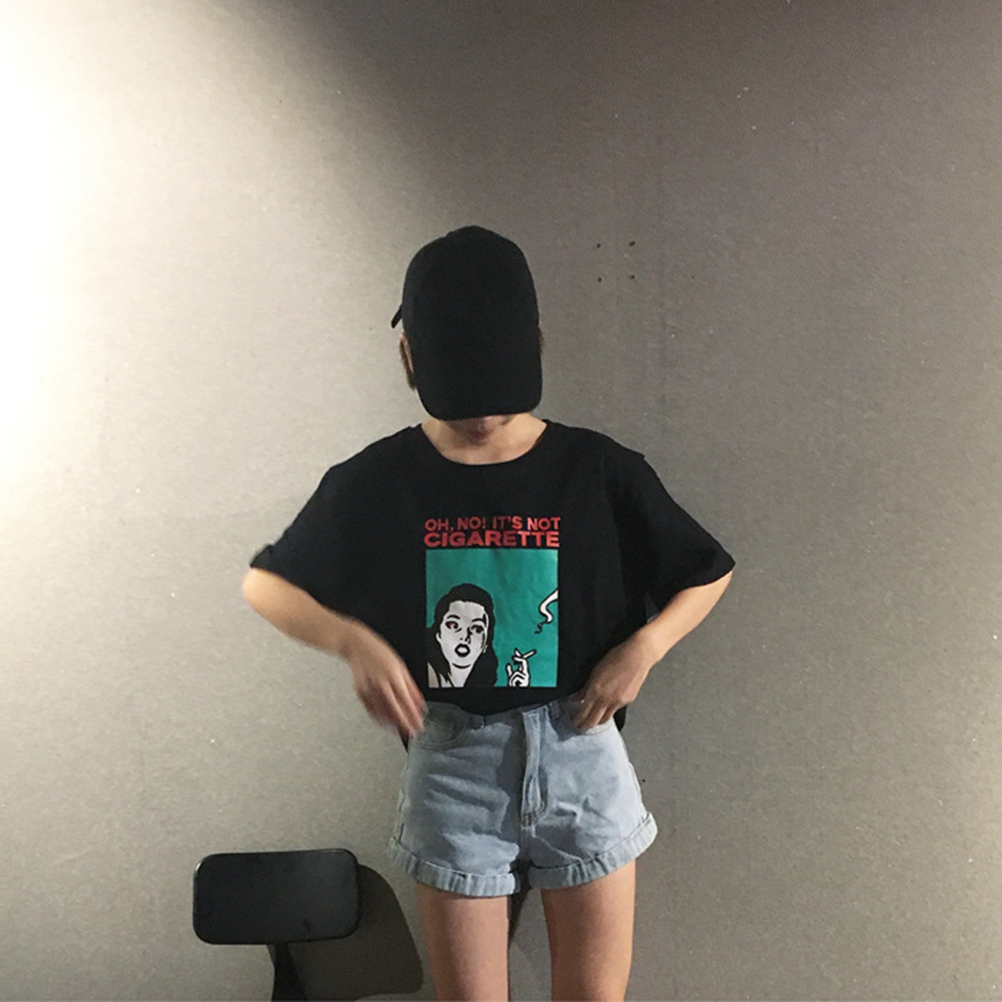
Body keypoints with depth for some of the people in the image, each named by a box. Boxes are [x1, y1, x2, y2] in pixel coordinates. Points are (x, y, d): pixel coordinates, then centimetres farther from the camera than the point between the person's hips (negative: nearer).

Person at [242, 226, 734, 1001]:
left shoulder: (599, 470, -6)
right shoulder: (377, 481, -5)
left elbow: (710, 572, 6)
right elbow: (265, 583, 5)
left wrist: (643, 646, -11)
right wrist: (354, 642, -12)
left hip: (579, 756, 0)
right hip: (452, 765, 0)